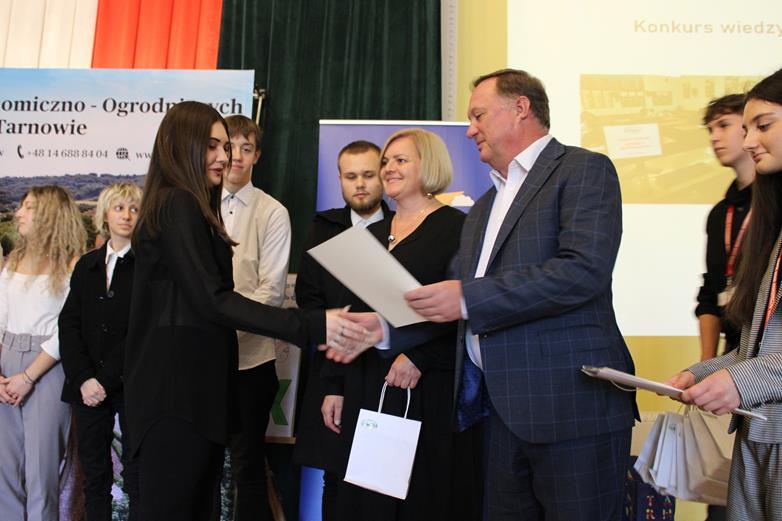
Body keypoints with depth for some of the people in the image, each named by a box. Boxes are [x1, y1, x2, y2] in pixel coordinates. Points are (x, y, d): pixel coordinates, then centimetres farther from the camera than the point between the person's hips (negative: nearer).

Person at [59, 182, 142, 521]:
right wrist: (83, 379, -6)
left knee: (137, 478, 2)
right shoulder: (86, 265, 12)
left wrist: (106, 380, -13)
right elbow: (69, 326, 6)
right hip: (87, 388, 4)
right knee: (94, 475, 11)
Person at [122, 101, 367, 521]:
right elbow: (212, 300, -22)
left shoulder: (183, 207, 19)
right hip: (177, 391, -10)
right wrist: (311, 326, -29)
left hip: (189, 384, 10)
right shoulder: (179, 204, -12)